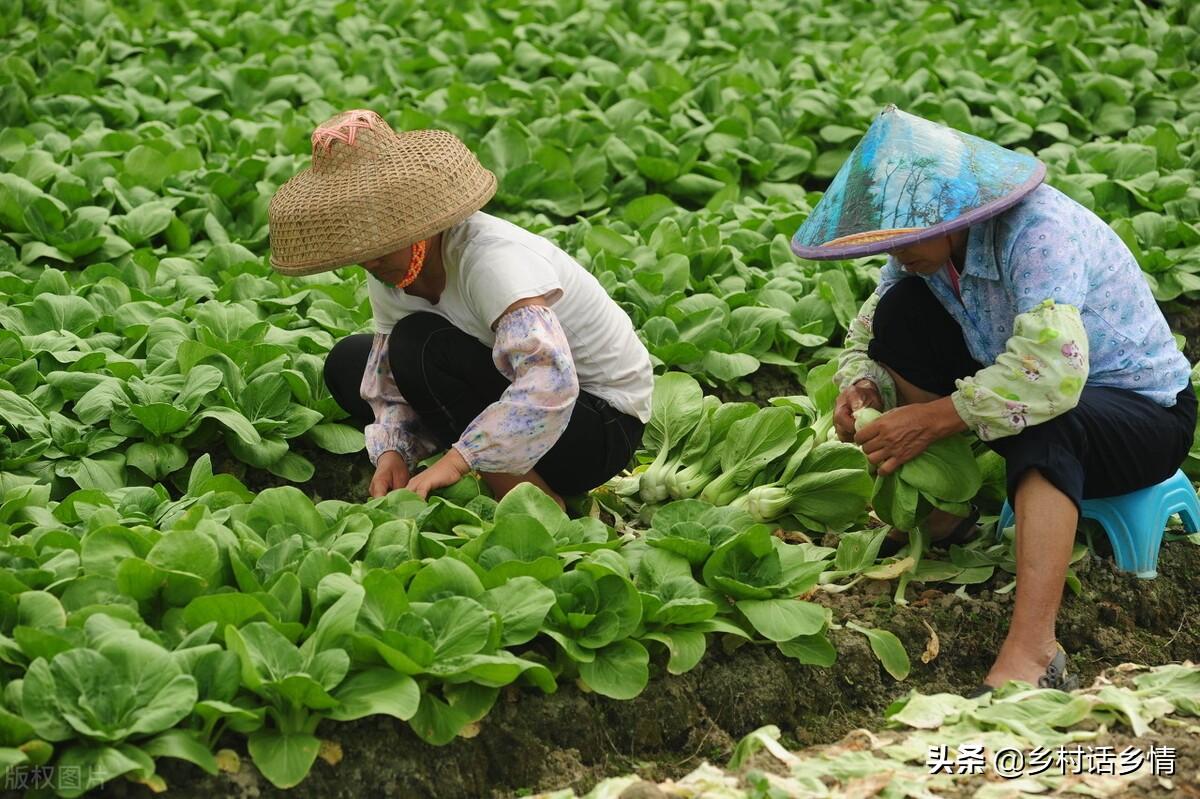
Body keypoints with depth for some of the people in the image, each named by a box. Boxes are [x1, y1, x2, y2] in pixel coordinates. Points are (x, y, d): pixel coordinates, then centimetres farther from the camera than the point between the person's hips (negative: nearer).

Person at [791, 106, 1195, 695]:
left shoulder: (1038, 231, -31)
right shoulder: (931, 237, -8)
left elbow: (1051, 373, -43)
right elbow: (869, 335, 3)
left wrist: (933, 418, -36)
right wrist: (861, 385, -20)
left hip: (1148, 412, -8)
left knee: (1040, 422, -42)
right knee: (900, 311, -8)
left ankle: (1031, 657, -49)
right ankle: (940, 512, 1)